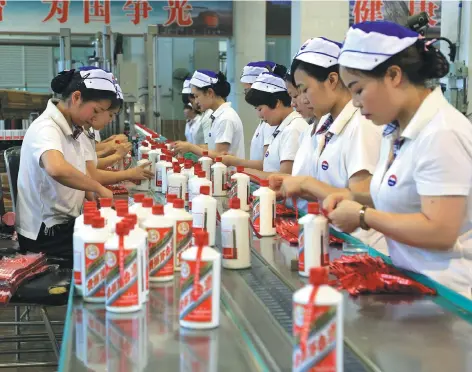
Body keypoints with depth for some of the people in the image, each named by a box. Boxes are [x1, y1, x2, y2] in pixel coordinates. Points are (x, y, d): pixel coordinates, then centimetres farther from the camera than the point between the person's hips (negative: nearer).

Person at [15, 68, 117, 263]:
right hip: (45, 234, -8)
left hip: (66, 224, 9)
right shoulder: (46, 128, -21)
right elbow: (56, 169, -43)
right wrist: (99, 188, -32)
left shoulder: (70, 128, 8)